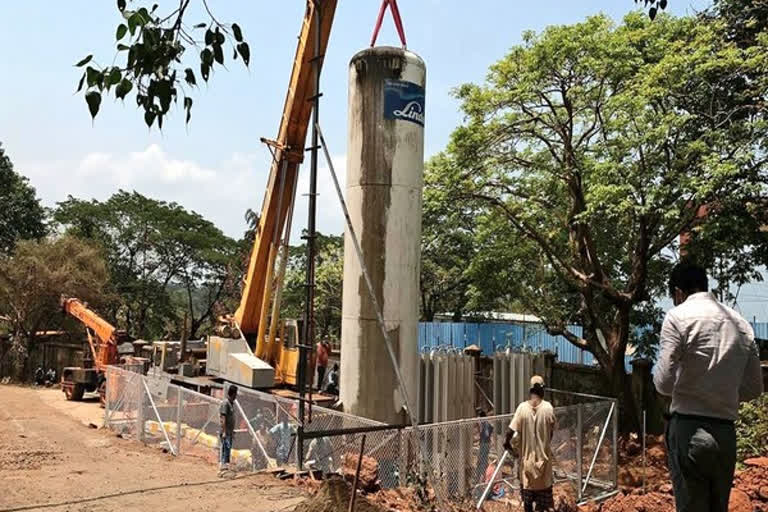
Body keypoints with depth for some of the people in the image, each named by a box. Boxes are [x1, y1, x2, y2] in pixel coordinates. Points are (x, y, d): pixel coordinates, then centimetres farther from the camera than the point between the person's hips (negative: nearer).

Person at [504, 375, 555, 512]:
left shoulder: (522, 407, -12)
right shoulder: (548, 408, -11)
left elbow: (511, 431, -14)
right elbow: (552, 431, 1)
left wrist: (508, 443, 6)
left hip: (527, 456, 0)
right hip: (543, 455, 0)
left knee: (527, 488, 13)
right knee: (544, 488, 11)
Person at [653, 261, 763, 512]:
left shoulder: (678, 315, -8)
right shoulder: (741, 323, 9)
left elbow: (663, 383, -13)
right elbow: (754, 388, 13)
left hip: (689, 430, -5)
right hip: (726, 433, 6)